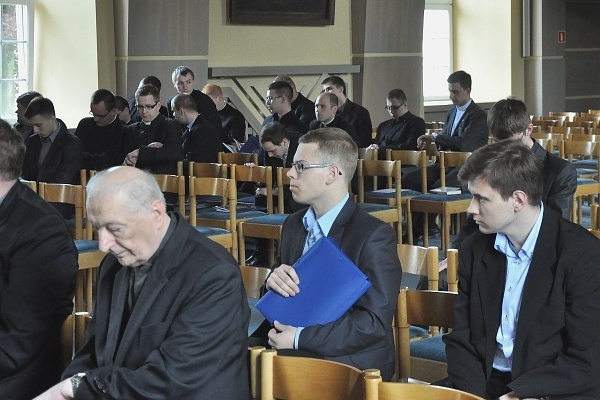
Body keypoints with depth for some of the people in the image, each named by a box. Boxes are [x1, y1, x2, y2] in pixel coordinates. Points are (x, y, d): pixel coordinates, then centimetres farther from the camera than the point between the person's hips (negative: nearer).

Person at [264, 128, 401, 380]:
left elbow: (376, 322, -17)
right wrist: (274, 280, -7)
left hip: (350, 360, -6)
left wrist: (300, 337, -20)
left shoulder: (374, 235, -11)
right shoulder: (294, 225, 11)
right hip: (291, 348, 7)